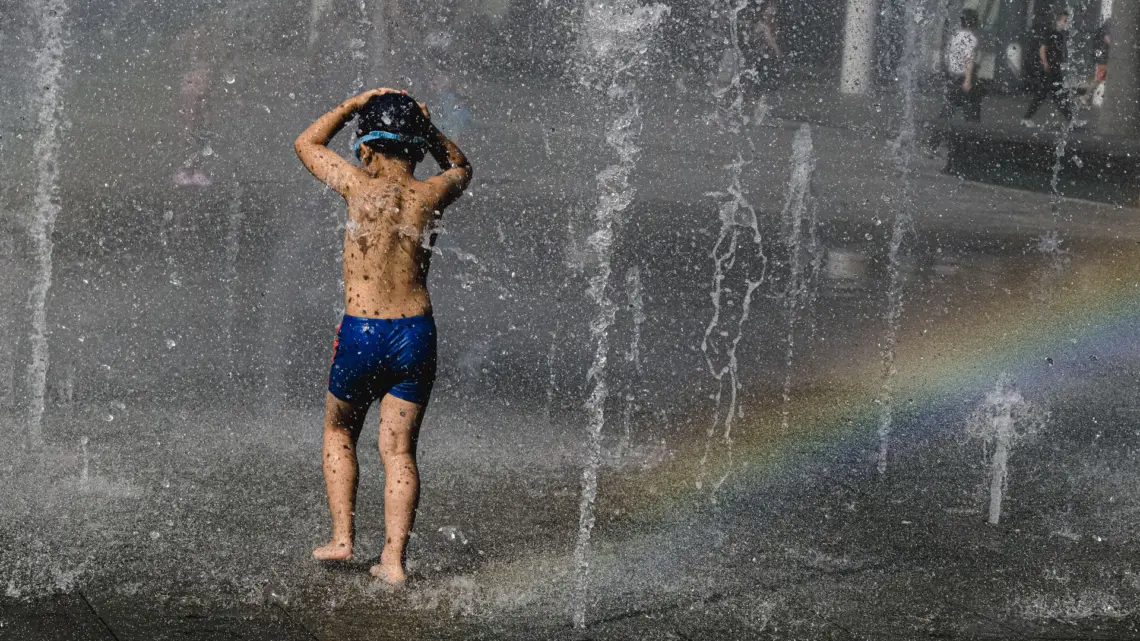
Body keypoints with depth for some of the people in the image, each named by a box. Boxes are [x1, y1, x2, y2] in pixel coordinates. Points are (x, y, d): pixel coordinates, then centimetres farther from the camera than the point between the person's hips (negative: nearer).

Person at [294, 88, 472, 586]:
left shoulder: (359, 188, -6)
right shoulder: (430, 195, -1)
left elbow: (307, 143, 13)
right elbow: (460, 166, 26)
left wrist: (358, 102, 17)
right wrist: (426, 129, 11)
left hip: (361, 333, -2)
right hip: (417, 333, 2)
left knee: (339, 431, 21)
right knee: (399, 449, 8)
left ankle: (341, 538, 15)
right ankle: (393, 559, 1)